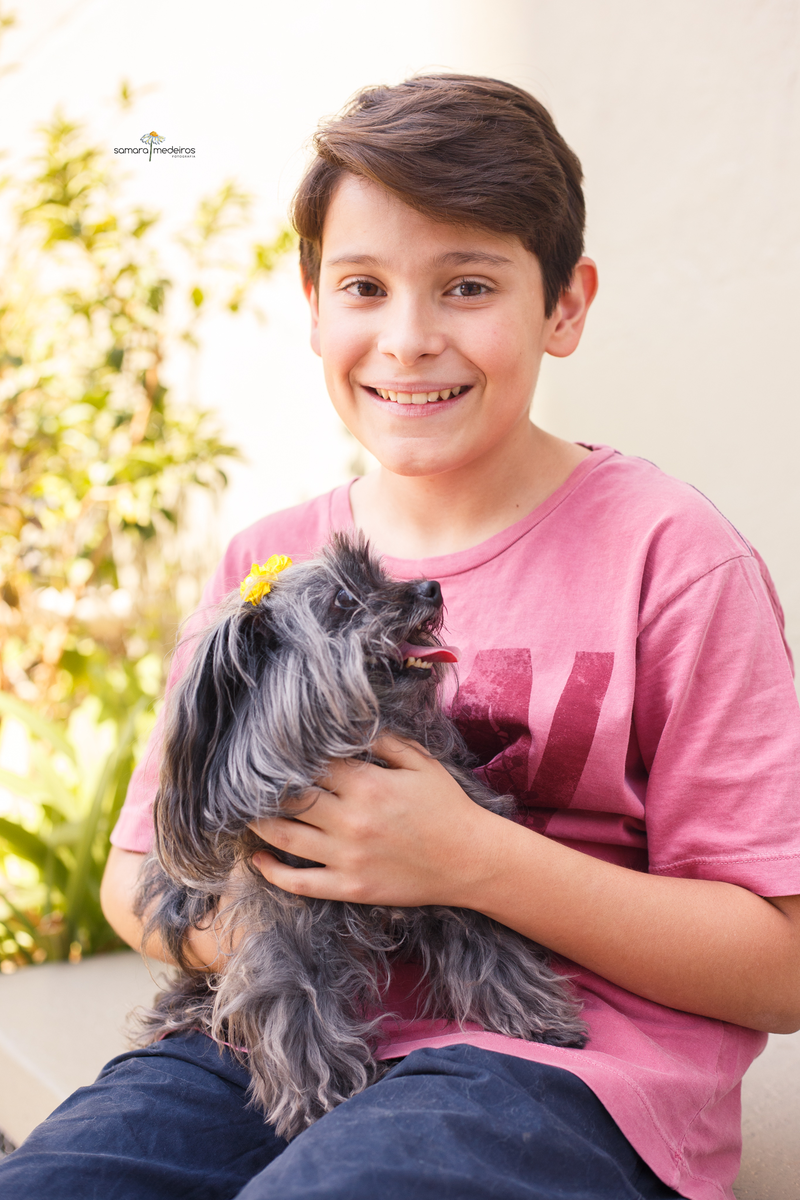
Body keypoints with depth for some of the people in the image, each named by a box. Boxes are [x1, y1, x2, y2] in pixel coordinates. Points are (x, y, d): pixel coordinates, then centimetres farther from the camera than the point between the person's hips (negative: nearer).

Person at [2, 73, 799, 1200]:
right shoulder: (267, 560, 8)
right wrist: (218, 918, -10)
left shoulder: (667, 554, -7)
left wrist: (470, 855, -19)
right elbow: (134, 867, 15)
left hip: (563, 1059, -3)